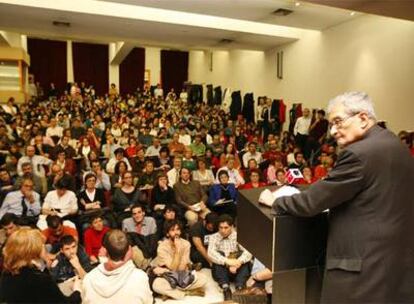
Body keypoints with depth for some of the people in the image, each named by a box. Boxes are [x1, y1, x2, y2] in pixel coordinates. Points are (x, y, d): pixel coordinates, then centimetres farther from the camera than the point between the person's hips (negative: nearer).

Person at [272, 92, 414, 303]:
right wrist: (329, 198, 12)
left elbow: (311, 203, -17)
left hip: (365, 265, -9)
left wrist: (275, 201, -2)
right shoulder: (395, 145, 7)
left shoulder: (359, 153, -21)